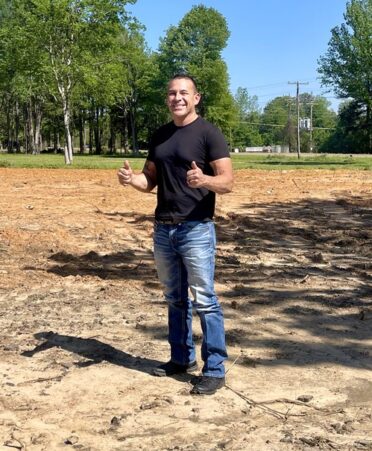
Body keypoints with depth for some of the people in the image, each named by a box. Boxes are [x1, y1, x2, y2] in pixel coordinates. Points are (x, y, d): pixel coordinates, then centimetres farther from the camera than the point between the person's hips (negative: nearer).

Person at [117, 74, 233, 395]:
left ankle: (215, 370, 4)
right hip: (163, 229, 7)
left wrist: (204, 180, -35)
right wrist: (131, 179, -6)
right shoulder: (160, 136, 13)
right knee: (175, 299, 15)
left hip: (196, 230, -7)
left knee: (204, 300, -4)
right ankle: (182, 358, 29)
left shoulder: (208, 133, -7)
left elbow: (228, 182, -13)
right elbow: (151, 181, 16)